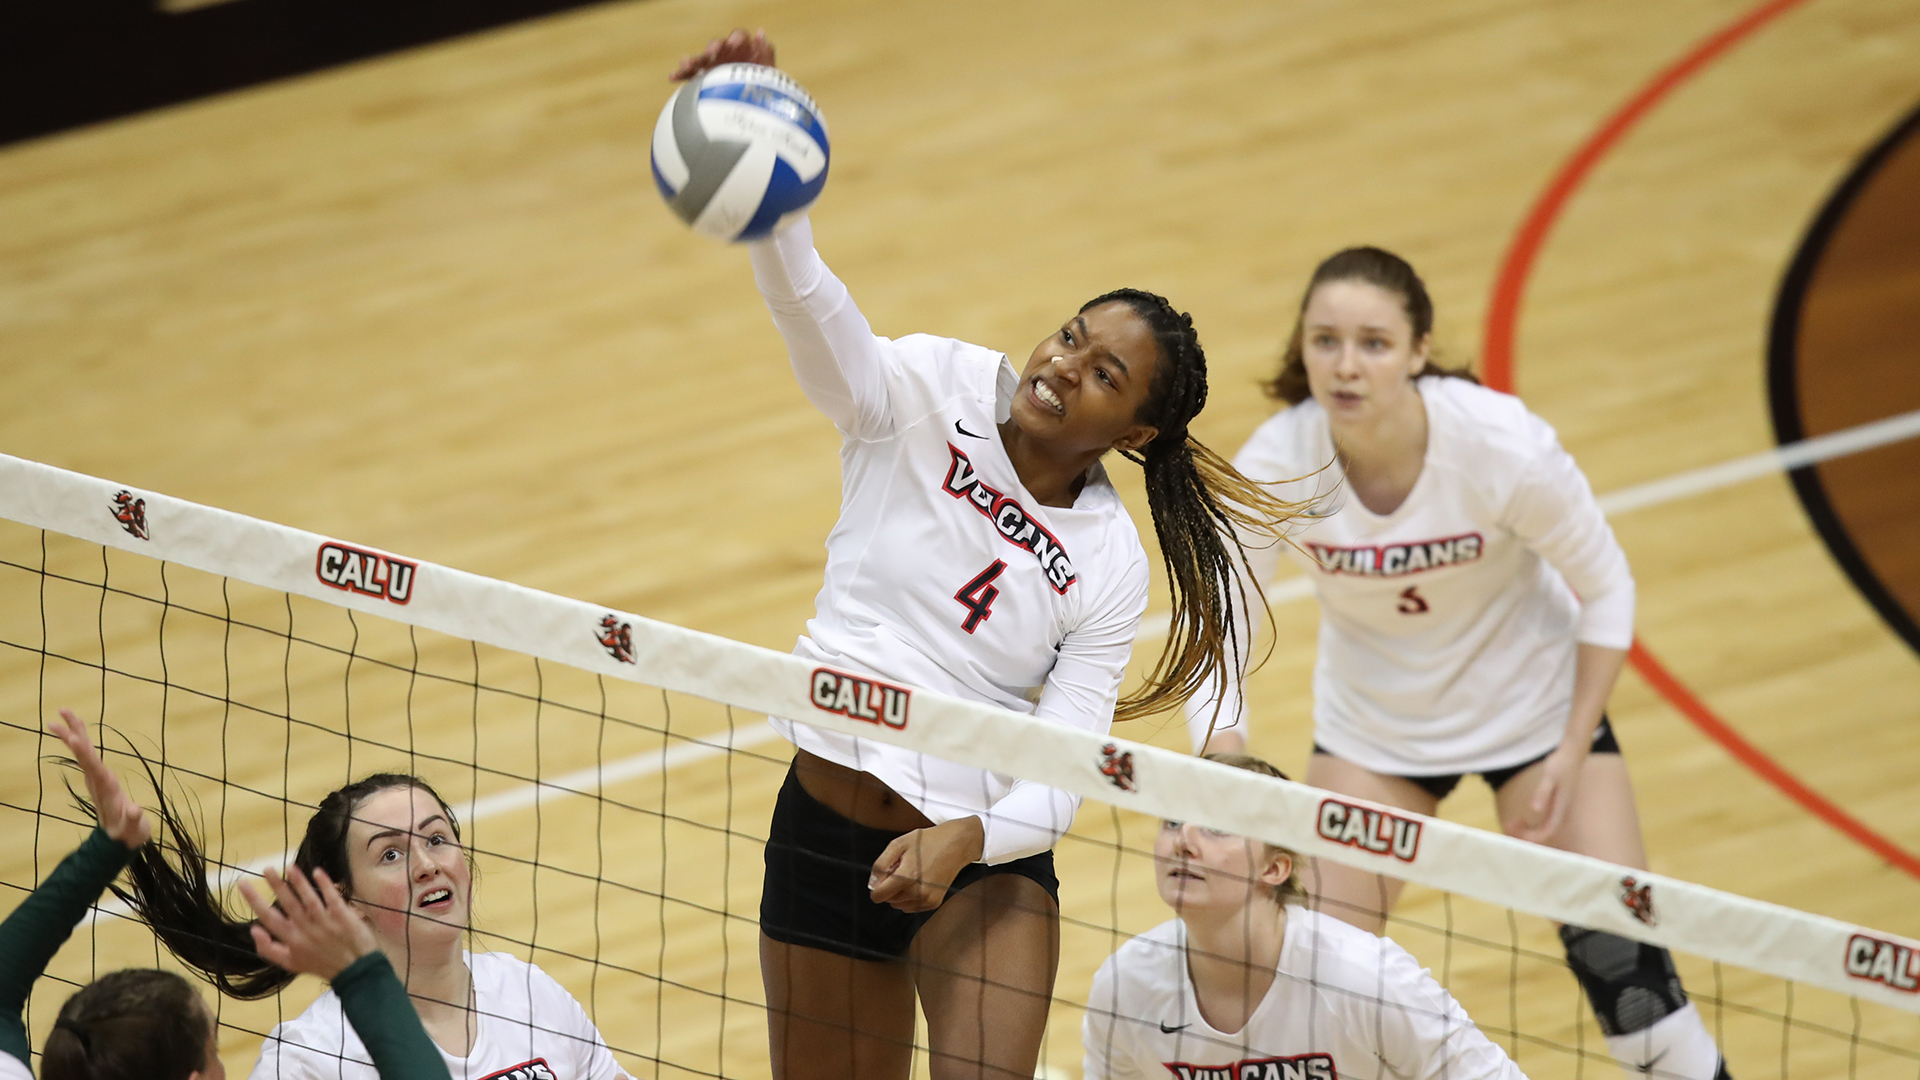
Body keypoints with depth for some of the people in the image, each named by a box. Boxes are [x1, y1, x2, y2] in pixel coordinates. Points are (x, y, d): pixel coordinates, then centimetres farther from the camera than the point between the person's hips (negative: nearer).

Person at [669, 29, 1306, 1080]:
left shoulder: (1111, 565, -5)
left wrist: (968, 837, -31)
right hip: (823, 828, 1)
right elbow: (810, 304, -26)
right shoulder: (931, 392, -6)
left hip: (984, 853, -1)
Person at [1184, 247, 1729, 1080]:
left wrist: (1573, 752, -15)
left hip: (1531, 699, -2)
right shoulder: (1275, 464, -26)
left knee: (1622, 967, -9)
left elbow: (1604, 590, -14)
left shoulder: (1504, 446, -30)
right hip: (1371, 722, 2)